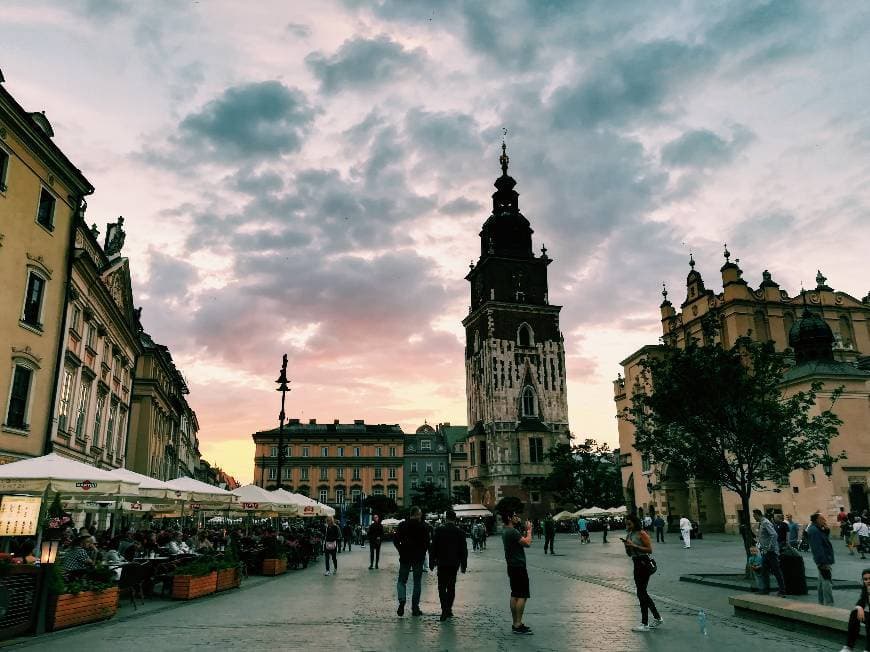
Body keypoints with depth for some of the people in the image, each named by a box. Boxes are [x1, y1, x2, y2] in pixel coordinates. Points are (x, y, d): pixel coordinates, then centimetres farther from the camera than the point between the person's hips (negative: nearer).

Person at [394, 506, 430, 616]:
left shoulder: (402, 525, -1)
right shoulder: (423, 526, -6)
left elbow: (395, 540, -3)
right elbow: (427, 542, -7)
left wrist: (402, 551, 6)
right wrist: (423, 553, 7)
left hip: (405, 558, 1)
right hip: (419, 558, -1)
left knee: (401, 581, 10)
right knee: (417, 583, 9)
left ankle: (401, 601, -14)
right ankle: (415, 608, 9)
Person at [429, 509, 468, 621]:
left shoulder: (439, 530, -6)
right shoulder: (460, 532, -1)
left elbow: (433, 547, -4)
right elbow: (464, 550, 2)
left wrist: (431, 562, 4)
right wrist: (463, 565, 10)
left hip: (442, 563, -2)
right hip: (454, 563, 2)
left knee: (442, 587, 1)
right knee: (451, 587, 15)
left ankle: (445, 610, -11)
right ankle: (448, 609, 18)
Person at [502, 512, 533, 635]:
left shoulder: (506, 531, 13)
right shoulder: (512, 531, -19)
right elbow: (527, 543, -23)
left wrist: (525, 531, 11)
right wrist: (529, 530, -9)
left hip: (512, 566, 10)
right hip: (518, 566, -10)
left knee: (515, 595, 13)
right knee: (522, 596, -8)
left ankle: (516, 623, 18)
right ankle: (518, 625, -9)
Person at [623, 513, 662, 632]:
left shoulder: (641, 533, -10)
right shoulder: (629, 534, 14)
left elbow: (650, 549, -16)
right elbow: (629, 554, 18)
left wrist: (634, 545, -20)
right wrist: (626, 545, -1)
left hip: (644, 563, -9)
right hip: (637, 564, 9)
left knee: (641, 593, -6)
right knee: (642, 593, 14)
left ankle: (645, 624, 0)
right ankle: (657, 618, 28)